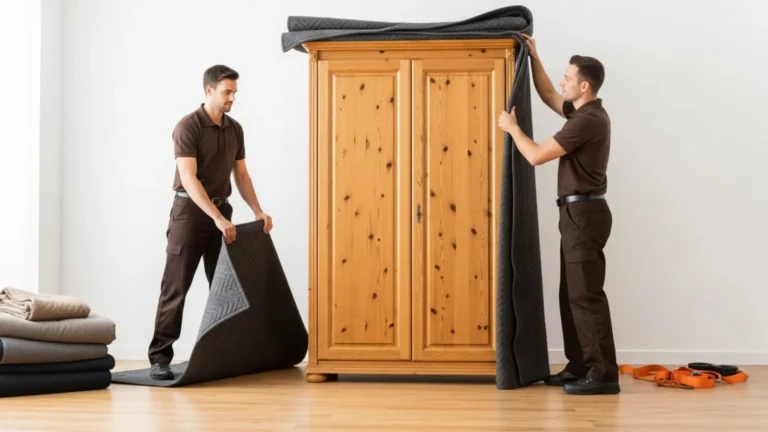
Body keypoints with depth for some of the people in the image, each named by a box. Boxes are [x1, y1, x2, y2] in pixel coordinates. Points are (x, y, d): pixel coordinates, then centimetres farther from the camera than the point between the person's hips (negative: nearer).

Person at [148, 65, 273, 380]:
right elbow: (188, 179, -22)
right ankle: (160, 357, -3)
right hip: (190, 211, -7)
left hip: (221, 212, 7)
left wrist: (258, 211, 1)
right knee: (176, 287, -7)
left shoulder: (235, 129, 9)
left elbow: (241, 175, 14)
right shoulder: (188, 126, -14)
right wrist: (218, 218, -29)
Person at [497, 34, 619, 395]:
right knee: (571, 294, 12)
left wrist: (512, 127, -3)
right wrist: (534, 57, 25)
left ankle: (604, 375, -6)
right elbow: (548, 96, 30)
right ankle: (580, 367, 18)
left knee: (587, 295, -9)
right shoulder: (584, 112, 14)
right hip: (578, 213, 11)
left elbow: (537, 155, -19)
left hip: (584, 213, -11)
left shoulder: (588, 120, -17)